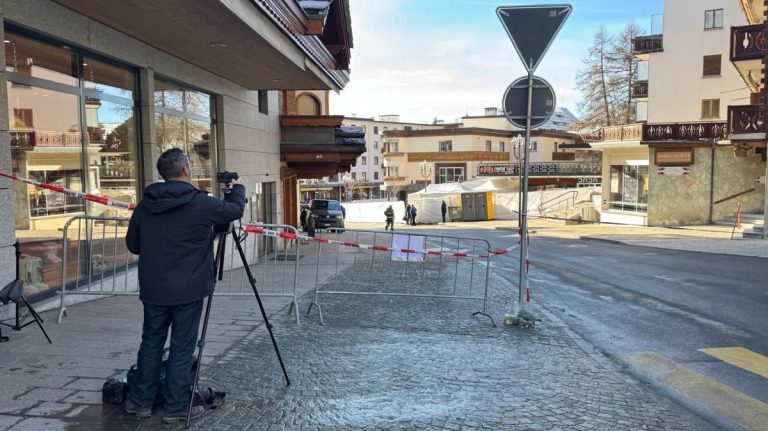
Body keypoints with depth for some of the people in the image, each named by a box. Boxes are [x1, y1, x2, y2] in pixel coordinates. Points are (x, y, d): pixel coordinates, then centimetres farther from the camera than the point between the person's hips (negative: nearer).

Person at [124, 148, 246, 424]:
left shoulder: (144, 205, 3)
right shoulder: (200, 203, -13)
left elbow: (132, 244, 11)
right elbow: (235, 209, 3)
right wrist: (238, 188, 22)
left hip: (153, 289, 5)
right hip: (187, 290, -5)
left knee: (151, 343, 17)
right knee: (182, 349, 4)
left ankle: (140, 402, 26)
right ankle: (176, 408, 13)